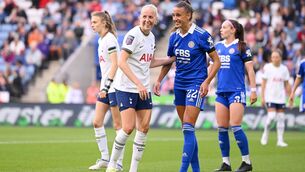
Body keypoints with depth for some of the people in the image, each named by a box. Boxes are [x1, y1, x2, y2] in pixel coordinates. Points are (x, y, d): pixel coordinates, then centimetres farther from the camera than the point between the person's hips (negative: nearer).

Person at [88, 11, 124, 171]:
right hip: (106, 87, 9)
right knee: (97, 122, 6)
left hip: (115, 87, -9)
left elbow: (114, 64, -19)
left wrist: (107, 86, -23)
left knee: (118, 125, -4)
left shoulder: (110, 39, -13)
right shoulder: (101, 40, 15)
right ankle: (104, 159, 13)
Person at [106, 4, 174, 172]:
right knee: (128, 128, -13)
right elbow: (122, 62, -21)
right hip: (126, 89, -8)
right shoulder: (133, 35, -14)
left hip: (144, 90, 8)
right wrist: (138, 84, -26)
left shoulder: (151, 37, 11)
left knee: (144, 128, 1)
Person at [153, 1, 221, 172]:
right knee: (187, 130, 8)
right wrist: (159, 80, 11)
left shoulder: (202, 35, -11)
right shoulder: (174, 37, 6)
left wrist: (206, 82, -16)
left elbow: (217, 61, -7)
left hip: (196, 85, -6)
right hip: (179, 85, 6)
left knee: (188, 128, -14)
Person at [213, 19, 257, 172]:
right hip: (221, 91, 6)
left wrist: (253, 90, -8)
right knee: (222, 128, 3)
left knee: (235, 126, -11)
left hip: (236, 91, -6)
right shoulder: (218, 46, 11)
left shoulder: (241, 47, -4)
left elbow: (250, 69, -4)